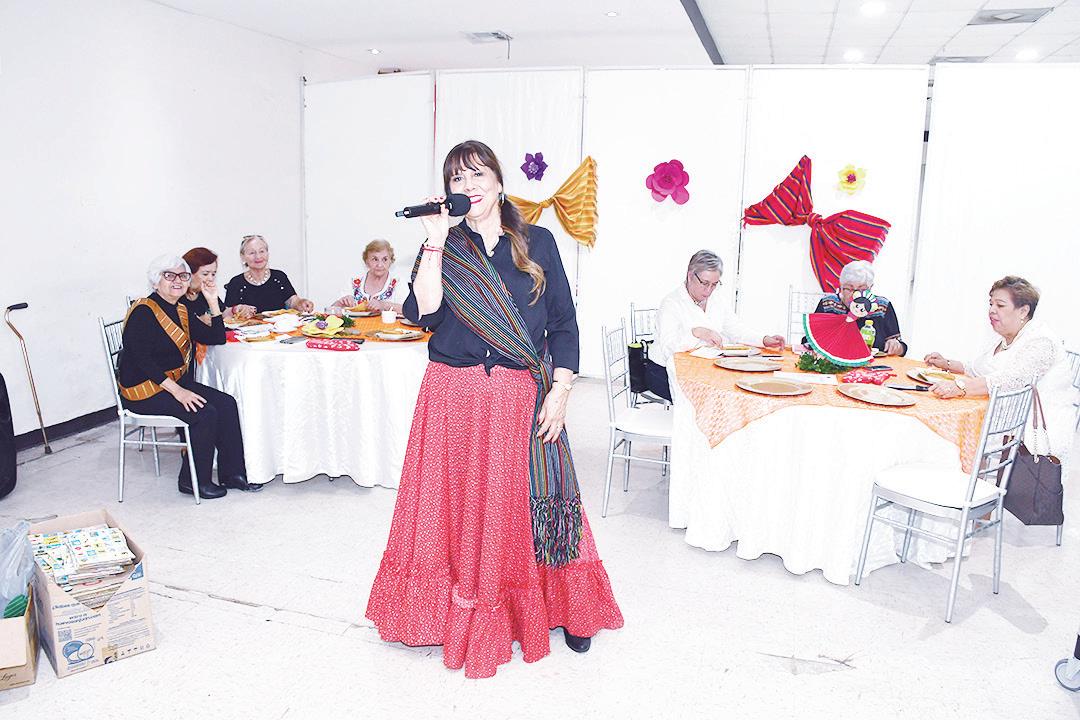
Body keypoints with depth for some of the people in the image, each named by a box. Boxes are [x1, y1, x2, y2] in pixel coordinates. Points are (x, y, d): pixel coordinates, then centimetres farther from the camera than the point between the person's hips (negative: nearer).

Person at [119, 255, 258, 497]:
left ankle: (232, 472, -4)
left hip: (177, 381, 8)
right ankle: (193, 481, -8)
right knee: (205, 414, -24)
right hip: (144, 391, -8)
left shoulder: (181, 311, 11)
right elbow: (141, 360, -21)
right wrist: (176, 390, -27)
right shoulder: (143, 312, -13)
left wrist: (213, 302, 1)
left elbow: (216, 338, 10)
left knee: (227, 403, -10)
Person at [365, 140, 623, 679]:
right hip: (454, 398, 1)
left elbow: (564, 323, 3)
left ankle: (565, 610, 27)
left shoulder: (537, 243, 4)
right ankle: (462, 615, 28)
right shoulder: (442, 247, 6)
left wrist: (558, 392, -5)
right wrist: (436, 243, -13)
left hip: (523, 397, -1)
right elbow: (425, 313, -10)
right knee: (459, 506, 8)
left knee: (525, 504, 6)